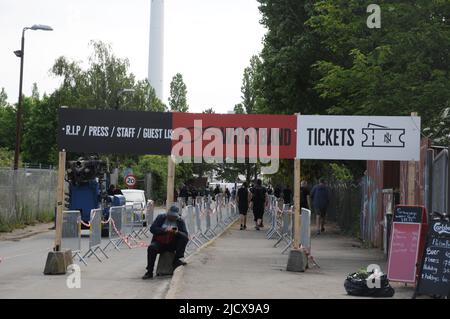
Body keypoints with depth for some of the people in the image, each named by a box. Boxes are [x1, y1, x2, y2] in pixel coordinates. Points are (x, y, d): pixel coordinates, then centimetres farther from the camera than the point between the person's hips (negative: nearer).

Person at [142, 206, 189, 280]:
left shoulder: (180, 221, 2)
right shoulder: (161, 217, 0)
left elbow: (185, 235, -6)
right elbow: (152, 229, -12)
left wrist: (177, 232, -28)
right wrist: (165, 230, -25)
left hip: (173, 244, 1)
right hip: (160, 243, -1)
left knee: (184, 238, -23)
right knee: (151, 248, -31)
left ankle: (177, 260, -23)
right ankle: (149, 272, -23)